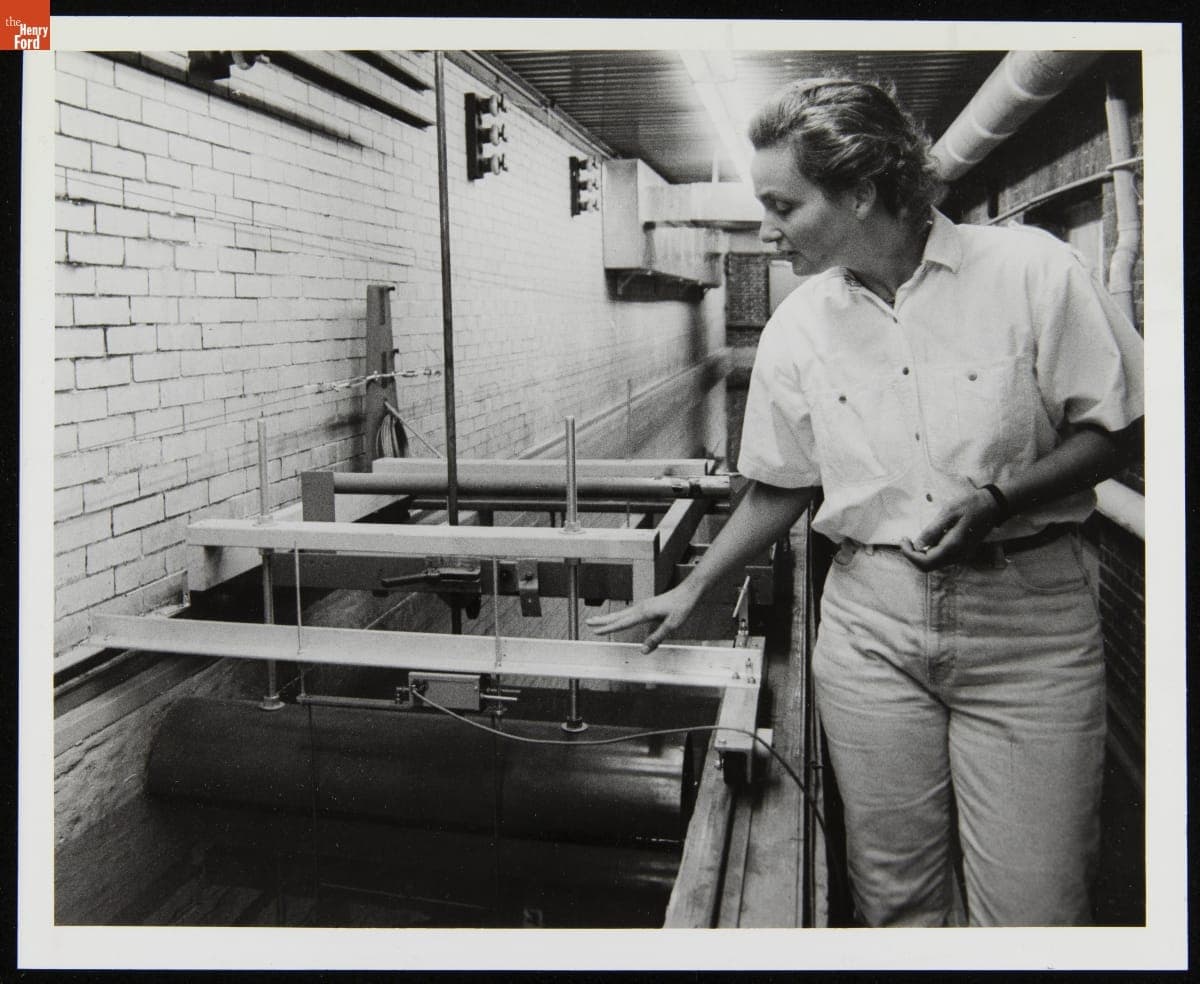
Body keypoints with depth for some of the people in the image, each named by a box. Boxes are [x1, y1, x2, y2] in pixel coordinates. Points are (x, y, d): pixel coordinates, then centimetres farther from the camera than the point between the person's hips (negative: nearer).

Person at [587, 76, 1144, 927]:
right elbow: (780, 492, 13)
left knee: (1034, 908, 1)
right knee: (897, 896, 8)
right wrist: (690, 591, 11)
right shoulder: (796, 330, 3)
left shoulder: (1031, 269, -7)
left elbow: (1116, 431, -2)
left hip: (1025, 614, -2)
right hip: (869, 618, 3)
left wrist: (997, 499, -16)